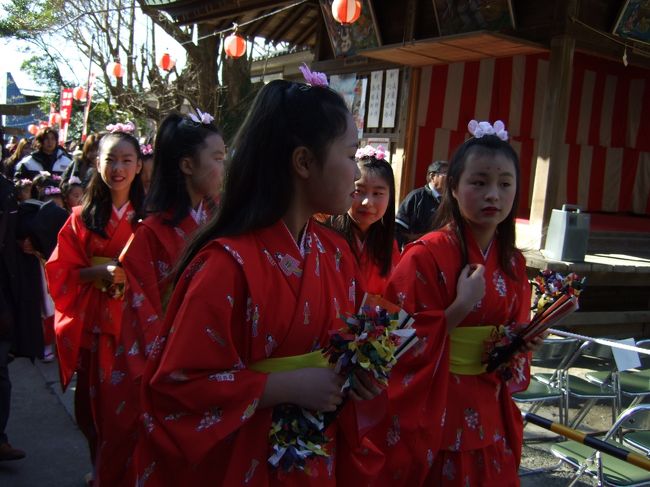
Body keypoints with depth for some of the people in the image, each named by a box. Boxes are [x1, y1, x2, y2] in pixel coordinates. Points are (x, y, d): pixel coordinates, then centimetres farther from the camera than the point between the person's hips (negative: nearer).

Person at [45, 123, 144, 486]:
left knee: (128, 408, -4)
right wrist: (100, 271, -14)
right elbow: (62, 273, 2)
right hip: (94, 325, 1)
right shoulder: (82, 218, 4)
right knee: (95, 406, 10)